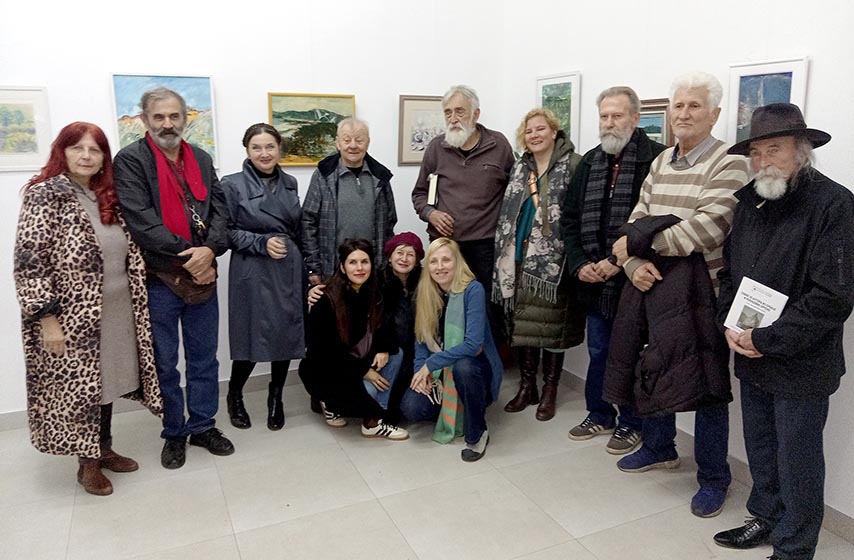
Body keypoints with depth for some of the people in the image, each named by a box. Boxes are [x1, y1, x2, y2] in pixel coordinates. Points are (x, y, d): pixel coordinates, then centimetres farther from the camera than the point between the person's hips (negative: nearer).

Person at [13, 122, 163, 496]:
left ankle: (104, 449, 31)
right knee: (79, 387, 6)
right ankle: (88, 463, 21)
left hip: (116, 314, 6)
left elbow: (128, 256, 15)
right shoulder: (44, 195, -11)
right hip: (72, 319, -6)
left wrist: (136, 307, 11)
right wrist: (46, 319, -19)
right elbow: (28, 263, -16)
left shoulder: (108, 198, 9)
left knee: (106, 382, 15)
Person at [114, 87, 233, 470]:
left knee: (204, 358, 14)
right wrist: (187, 256, -16)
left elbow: (219, 209, 3)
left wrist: (209, 250, -15)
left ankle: (203, 426, 29)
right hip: (158, 279, -4)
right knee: (164, 363, 9)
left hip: (202, 275, 5)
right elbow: (142, 222, -15)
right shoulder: (130, 161, -6)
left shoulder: (201, 160, 11)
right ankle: (174, 433, 25)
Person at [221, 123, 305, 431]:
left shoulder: (290, 184, 10)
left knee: (287, 335, 8)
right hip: (252, 273, -4)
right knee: (253, 337, 0)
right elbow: (227, 231, -7)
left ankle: (275, 399, 29)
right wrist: (262, 243, -18)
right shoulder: (233, 184, -5)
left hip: (289, 271, 5)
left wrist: (308, 267, 14)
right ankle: (234, 396, 28)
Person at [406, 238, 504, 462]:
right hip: (440, 370, 5)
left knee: (462, 366, -39)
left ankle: (477, 434, -14)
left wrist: (431, 364, -24)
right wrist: (422, 372, -14)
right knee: (411, 408, -19)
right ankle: (449, 411, 16)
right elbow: (422, 338, 2)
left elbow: (473, 344, -27)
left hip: (475, 368, -4)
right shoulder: (425, 294, -3)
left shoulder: (473, 290, -20)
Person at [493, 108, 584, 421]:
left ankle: (549, 391, 15)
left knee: (550, 323, 0)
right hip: (520, 258, 5)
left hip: (553, 260, -5)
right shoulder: (519, 169, 16)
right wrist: (505, 255, 12)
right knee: (522, 322, 7)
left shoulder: (573, 166, -2)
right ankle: (526, 386, 21)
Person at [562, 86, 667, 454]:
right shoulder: (589, 162, 10)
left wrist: (619, 262, -17)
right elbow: (569, 219, 12)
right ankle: (599, 415, 36)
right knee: (597, 352, 18)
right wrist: (579, 264, -1)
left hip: (632, 279, -6)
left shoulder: (656, 159, -11)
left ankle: (630, 423, 28)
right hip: (593, 281, 6)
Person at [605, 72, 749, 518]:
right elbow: (636, 221, 8)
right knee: (652, 370, 17)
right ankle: (659, 448, 40)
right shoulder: (660, 163, 12)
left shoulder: (729, 165, -9)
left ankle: (713, 478, 21)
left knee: (705, 385, 2)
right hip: (651, 285, 7)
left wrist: (638, 243, -14)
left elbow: (706, 229, -21)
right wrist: (635, 264, -11)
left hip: (700, 291, -6)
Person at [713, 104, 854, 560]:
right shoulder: (748, 200, 5)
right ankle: (765, 518, 41)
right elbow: (728, 269, 12)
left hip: (801, 364, -6)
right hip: (749, 354, 6)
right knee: (760, 449, 21)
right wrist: (730, 325, -3)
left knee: (797, 461, 8)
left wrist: (767, 339, -17)